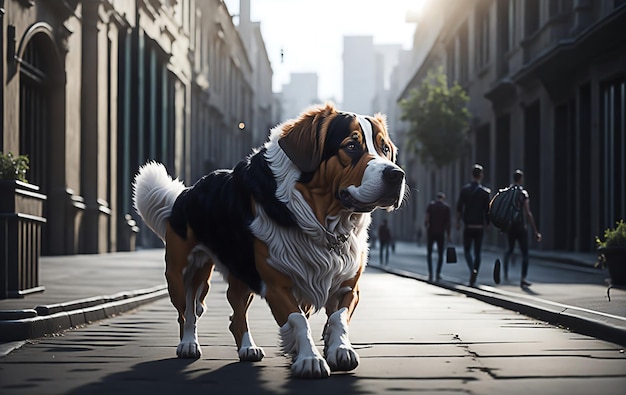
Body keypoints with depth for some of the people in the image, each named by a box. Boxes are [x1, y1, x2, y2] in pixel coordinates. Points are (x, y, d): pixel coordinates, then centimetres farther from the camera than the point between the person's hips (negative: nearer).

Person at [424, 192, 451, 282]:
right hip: (441, 233, 0)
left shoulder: (431, 205, 0)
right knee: (440, 254, 13)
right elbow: (448, 223, -2)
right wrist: (448, 235, 4)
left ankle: (430, 273, -4)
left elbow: (426, 219, -9)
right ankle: (438, 274, 6)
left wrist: (426, 229, 7)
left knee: (429, 253, 11)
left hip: (431, 233, 0)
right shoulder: (446, 207, 1)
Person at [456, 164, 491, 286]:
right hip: (480, 226, 1)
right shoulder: (485, 191, -2)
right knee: (477, 252, 8)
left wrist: (458, 221, 5)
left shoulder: (465, 189, -3)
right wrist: (487, 224, 12)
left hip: (468, 225, -1)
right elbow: (487, 210, -1)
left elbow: (459, 207, -4)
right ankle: (473, 280, 5)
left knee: (467, 250, 11)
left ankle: (472, 269, -17)